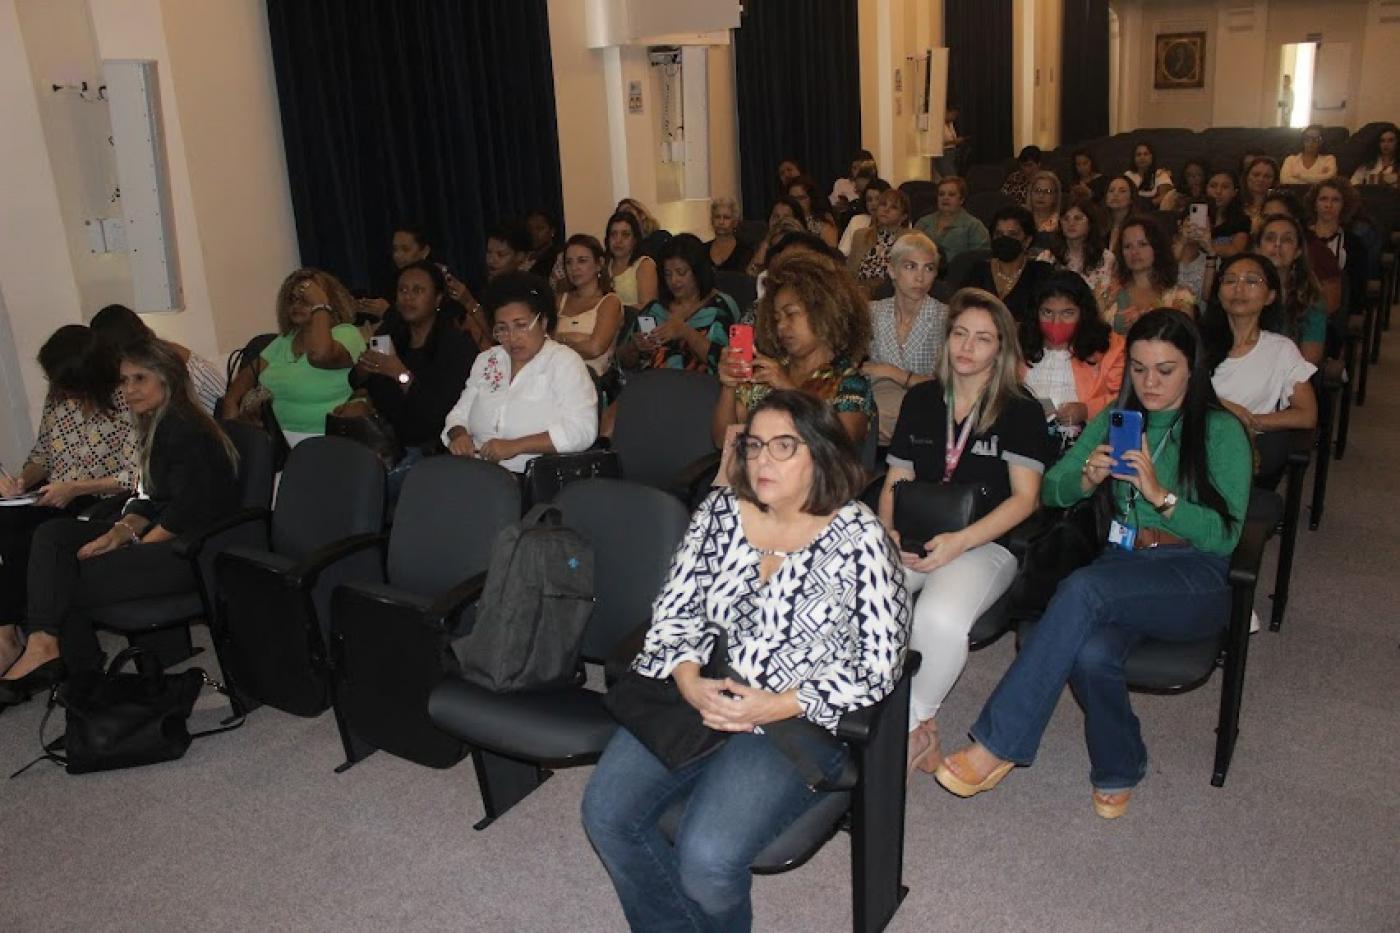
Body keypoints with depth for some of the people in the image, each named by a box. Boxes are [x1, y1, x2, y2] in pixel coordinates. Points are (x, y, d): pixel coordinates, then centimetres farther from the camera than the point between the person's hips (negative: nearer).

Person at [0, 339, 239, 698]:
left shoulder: (187, 430, -14)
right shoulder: (157, 428, 18)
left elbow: (188, 512, -20)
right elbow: (152, 502, 17)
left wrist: (137, 544, -12)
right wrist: (121, 531, -1)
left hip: (194, 553, -10)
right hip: (162, 540, 10)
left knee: (68, 584, -12)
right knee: (53, 534, -4)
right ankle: (44, 647, -13)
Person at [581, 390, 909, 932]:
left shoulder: (859, 539, -10)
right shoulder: (721, 511, 3)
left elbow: (878, 664, -10)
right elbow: (675, 609, 7)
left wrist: (776, 706, -18)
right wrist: (689, 682, -13)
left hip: (798, 721, -5)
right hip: (698, 695, 5)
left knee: (707, 859, -22)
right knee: (606, 813, -10)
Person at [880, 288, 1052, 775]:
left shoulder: (1021, 411, 2)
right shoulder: (920, 400, 15)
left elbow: (1024, 497, -5)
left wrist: (958, 542, -16)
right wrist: (890, 533, -4)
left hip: (985, 543, -4)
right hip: (912, 541, 4)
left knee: (940, 620, -36)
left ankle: (909, 725, -7)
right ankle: (916, 729, -9)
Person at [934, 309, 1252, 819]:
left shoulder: (1221, 431, 1)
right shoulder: (1114, 421, 15)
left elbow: (1225, 535, -7)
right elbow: (1050, 490, 10)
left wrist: (1161, 495, -20)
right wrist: (1088, 477, -11)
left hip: (1196, 580, -3)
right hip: (1124, 571, 3)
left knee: (1084, 588, -35)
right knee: (1092, 654, -33)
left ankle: (997, 744, -31)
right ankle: (1118, 770, -3)